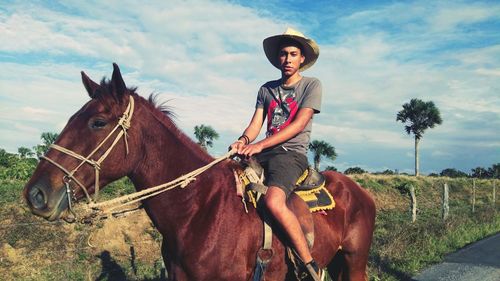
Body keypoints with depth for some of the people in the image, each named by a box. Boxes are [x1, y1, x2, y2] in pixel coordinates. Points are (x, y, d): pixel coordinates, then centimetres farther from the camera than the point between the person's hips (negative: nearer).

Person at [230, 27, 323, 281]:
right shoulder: (266, 89, 18)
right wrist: (243, 140, -14)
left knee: (274, 202, -33)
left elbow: (298, 125, -9)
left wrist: (260, 145, -18)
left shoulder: (312, 85, 3)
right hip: (264, 153, 6)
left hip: (292, 154, -6)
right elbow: (255, 124, 11)